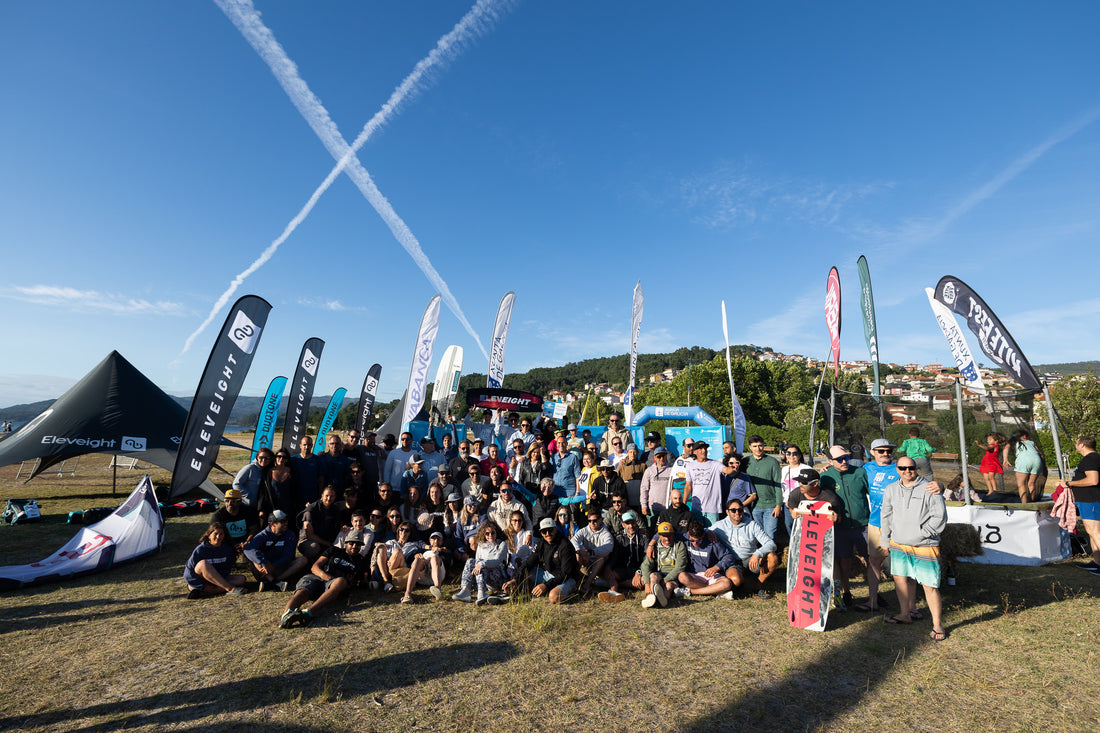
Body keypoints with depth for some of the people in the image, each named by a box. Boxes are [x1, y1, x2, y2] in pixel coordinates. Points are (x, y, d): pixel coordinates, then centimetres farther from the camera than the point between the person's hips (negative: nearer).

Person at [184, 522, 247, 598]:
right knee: (203, 563, -32)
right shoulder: (200, 550, -12)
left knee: (241, 579, -19)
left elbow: (227, 570, 1)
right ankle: (230, 589, -35)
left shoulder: (228, 549, -2)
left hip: (219, 578, 4)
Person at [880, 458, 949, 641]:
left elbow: (940, 517, -8)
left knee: (929, 586, -1)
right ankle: (905, 614, 33)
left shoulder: (929, 489, -7)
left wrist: (920, 533, -13)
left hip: (925, 547, -5)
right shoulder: (891, 489, 7)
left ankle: (937, 624, 16)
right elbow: (886, 516, 14)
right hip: (898, 545, 5)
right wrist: (886, 541, 15)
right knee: (900, 578, 15)